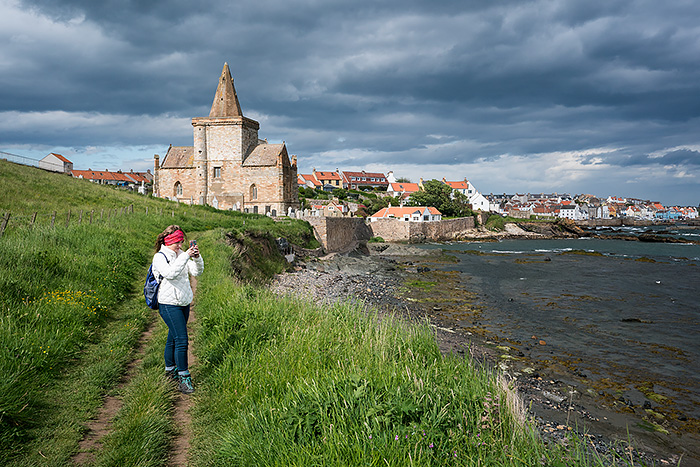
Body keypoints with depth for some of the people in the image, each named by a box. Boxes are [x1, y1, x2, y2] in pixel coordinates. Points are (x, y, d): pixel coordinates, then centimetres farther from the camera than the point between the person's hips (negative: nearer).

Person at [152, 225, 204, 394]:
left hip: (184, 303, 7)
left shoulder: (180, 254, 9)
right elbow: (170, 273, -27)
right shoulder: (160, 257, -10)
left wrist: (197, 258, -14)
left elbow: (196, 272, 4)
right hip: (169, 304, -7)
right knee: (181, 340, -10)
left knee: (173, 338, 17)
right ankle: (183, 377, -4)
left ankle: (170, 369, 31)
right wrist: (185, 256, -30)